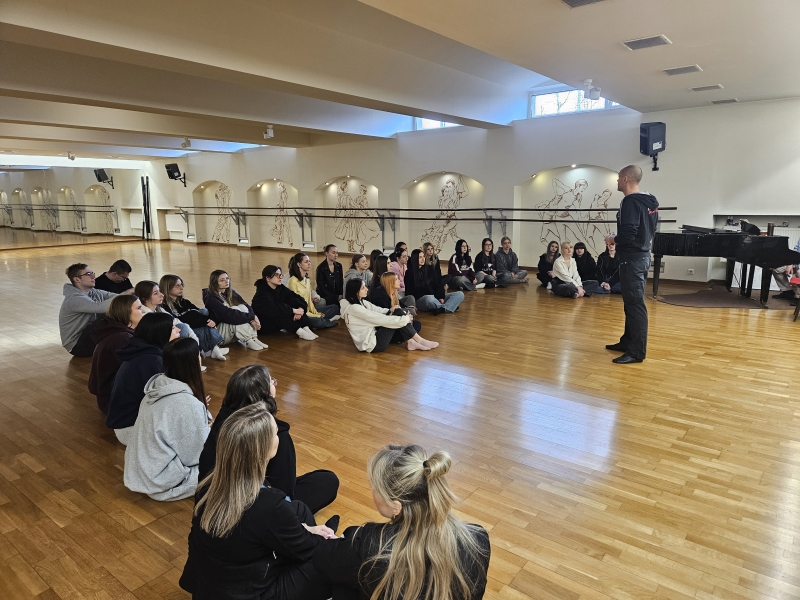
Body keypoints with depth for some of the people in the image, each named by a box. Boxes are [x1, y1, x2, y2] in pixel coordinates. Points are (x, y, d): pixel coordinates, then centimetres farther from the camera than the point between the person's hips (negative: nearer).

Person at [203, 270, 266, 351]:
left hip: (233, 331, 6)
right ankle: (249, 341, -31)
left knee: (242, 307, -17)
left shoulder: (231, 292, 4)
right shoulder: (211, 298, -17)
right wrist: (251, 317, -26)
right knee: (235, 309, -27)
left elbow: (246, 306, -8)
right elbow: (228, 314, -28)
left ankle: (254, 338, -27)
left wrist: (252, 320, -27)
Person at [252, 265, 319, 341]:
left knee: (293, 301, -12)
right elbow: (272, 310, -38)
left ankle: (306, 328, -27)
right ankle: (299, 331, -37)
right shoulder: (261, 295, -22)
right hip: (265, 325, -7)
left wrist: (300, 308, -26)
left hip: (279, 322, 7)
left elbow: (297, 297, -5)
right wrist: (293, 310, -37)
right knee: (279, 312, -35)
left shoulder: (281, 288, 1)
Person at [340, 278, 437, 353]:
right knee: (396, 318, -13)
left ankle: (410, 341, -8)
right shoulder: (354, 308, -21)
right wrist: (405, 319, -15)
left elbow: (380, 311, 5)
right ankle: (420, 341, -1)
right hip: (372, 345, -9)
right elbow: (380, 319, -22)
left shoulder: (361, 302, 8)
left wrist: (403, 315, -6)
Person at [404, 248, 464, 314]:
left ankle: (442, 309, -36)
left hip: (435, 297, 6)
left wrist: (440, 297, -4)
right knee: (430, 299, -43)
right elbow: (409, 291, 2)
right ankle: (448, 308, -17)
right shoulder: (409, 273, 3)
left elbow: (438, 284, 12)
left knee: (460, 294, -12)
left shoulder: (430, 269, 15)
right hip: (421, 299, -5)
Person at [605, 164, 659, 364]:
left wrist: (612, 239, -6)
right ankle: (628, 341, 28)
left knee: (635, 304, -7)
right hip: (642, 255, 10)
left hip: (632, 259, -10)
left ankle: (637, 351, -2)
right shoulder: (648, 202, 13)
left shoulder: (630, 202, -17)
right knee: (631, 302, 17)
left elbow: (627, 235, -25)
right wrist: (619, 238, 15)